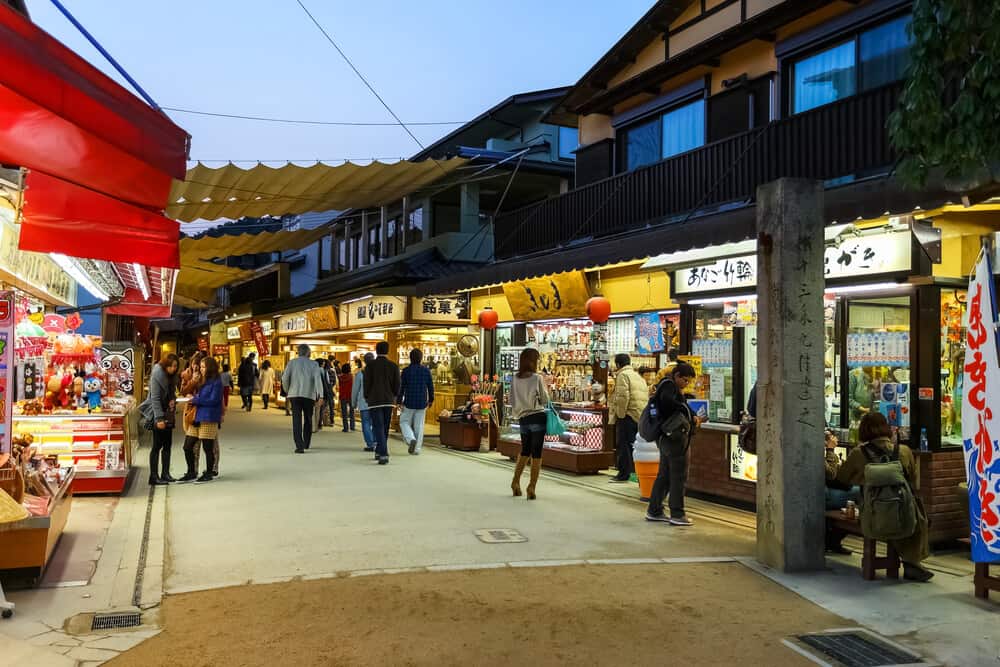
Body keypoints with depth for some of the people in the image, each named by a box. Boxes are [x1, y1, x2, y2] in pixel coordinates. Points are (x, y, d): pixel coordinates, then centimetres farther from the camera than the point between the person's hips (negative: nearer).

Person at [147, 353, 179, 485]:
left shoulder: (170, 376, 11)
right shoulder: (156, 375, -14)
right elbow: (155, 399, -18)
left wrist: (173, 401, 5)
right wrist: (159, 418, -22)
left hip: (168, 416, 8)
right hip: (158, 416, -8)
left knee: (167, 445, 10)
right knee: (157, 446, -4)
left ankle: (165, 474, 17)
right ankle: (154, 477, 1)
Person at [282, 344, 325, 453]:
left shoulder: (292, 363, 7)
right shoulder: (313, 364, 6)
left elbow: (285, 378, -1)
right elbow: (318, 379, -7)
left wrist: (287, 391, 13)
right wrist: (320, 395, -11)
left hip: (294, 395, 0)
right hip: (309, 395, 1)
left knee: (297, 421, -4)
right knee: (308, 420, 16)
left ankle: (299, 446, -16)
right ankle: (306, 444, 27)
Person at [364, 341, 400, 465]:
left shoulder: (370, 366, -5)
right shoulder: (394, 366, 0)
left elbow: (367, 384, -4)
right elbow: (397, 385, 1)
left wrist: (367, 398, 11)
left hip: (374, 401, -3)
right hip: (389, 401, 3)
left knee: (378, 428, -5)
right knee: (385, 429, 15)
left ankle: (384, 454, -18)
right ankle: (379, 451, 25)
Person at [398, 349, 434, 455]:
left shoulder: (406, 371, -5)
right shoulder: (426, 370, 0)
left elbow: (401, 387, -4)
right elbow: (430, 386, 6)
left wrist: (400, 401, 5)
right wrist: (430, 399, 18)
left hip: (409, 402, -2)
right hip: (422, 403, 2)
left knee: (404, 422, 12)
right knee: (419, 425, 7)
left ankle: (411, 439, -12)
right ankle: (417, 448, 6)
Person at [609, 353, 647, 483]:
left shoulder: (623, 375, -7)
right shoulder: (638, 376, 21)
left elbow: (622, 396, -19)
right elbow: (647, 395, 19)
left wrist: (620, 414, -11)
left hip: (628, 415, -8)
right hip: (641, 416, 8)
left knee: (624, 444, -3)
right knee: (634, 443, 13)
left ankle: (624, 473, -3)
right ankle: (635, 470, 16)